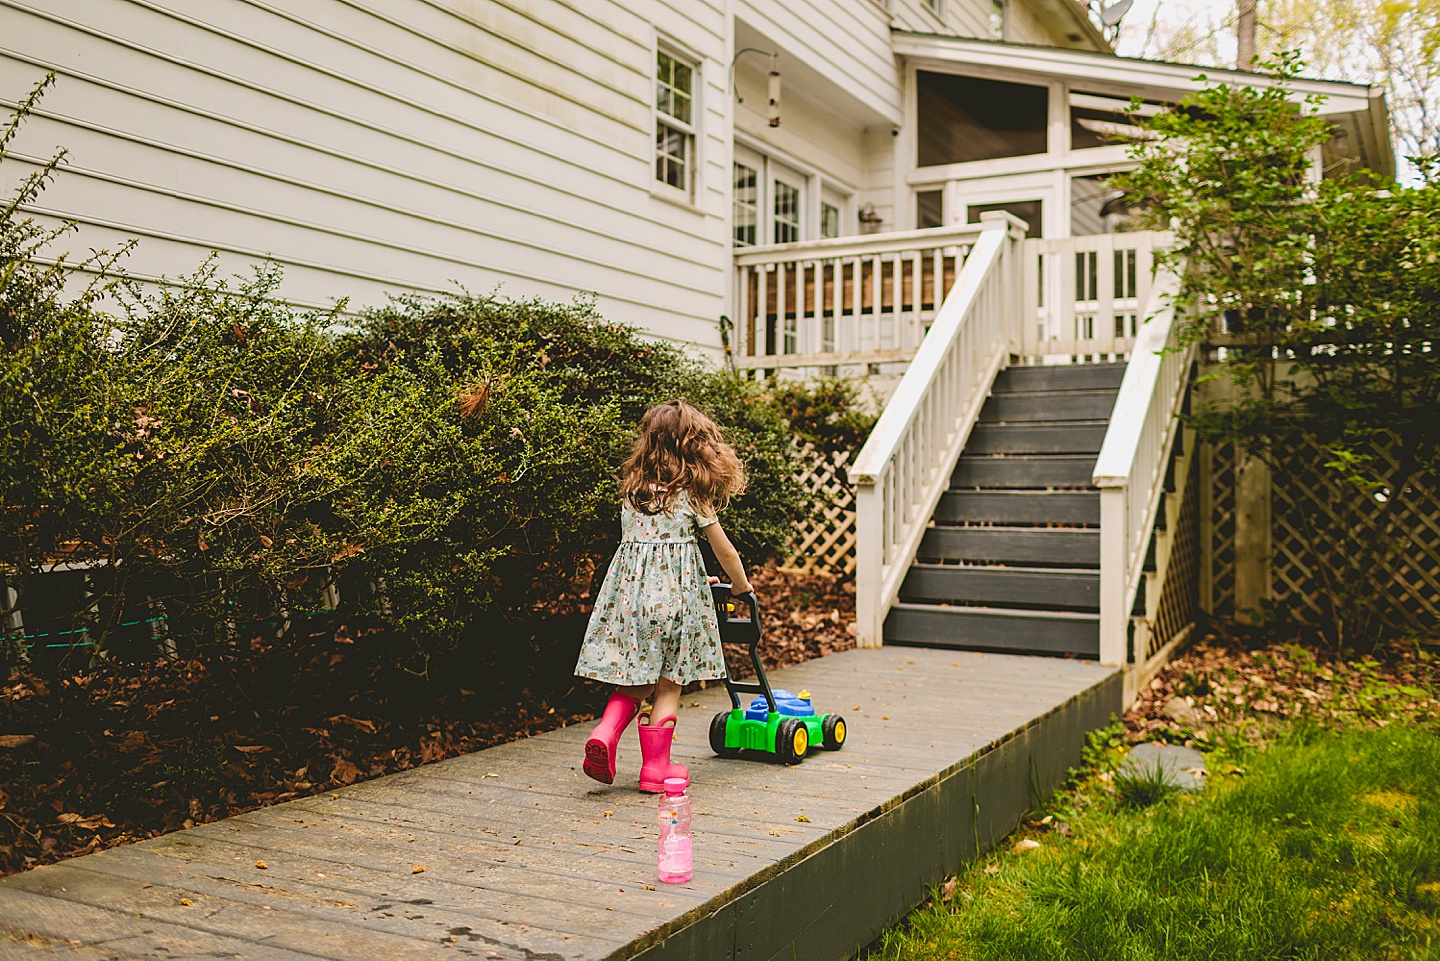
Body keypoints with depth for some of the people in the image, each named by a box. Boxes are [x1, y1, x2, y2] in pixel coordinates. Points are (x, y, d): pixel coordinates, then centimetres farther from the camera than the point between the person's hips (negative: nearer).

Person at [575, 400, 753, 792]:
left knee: (638, 680, 14)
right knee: (669, 685, 5)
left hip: (629, 590, 4)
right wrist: (741, 586, 25)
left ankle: (606, 732, -6)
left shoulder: (631, 490, 10)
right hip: (674, 593, -4)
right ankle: (656, 766, 10)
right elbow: (725, 551, 5)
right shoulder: (692, 496, -2)